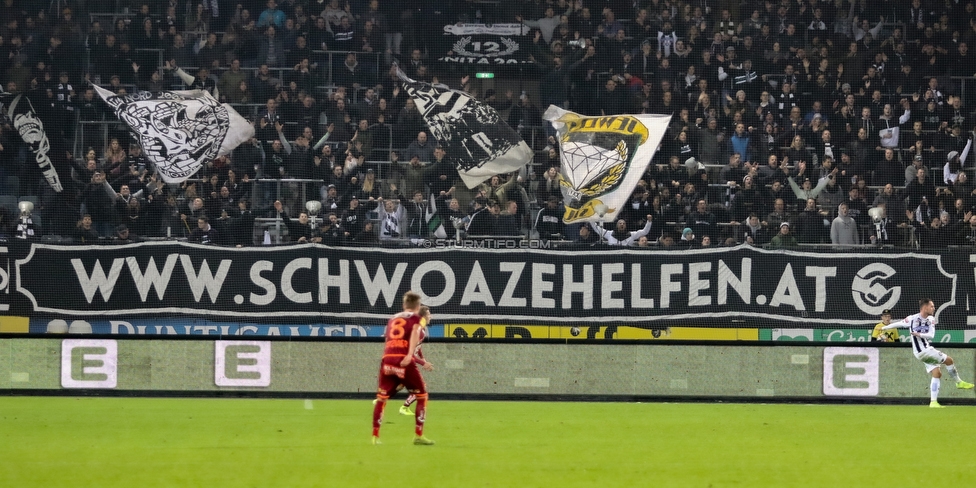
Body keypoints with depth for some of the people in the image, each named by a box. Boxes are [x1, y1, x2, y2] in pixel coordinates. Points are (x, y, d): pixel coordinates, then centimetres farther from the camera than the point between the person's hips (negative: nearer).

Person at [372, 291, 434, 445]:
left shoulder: (392, 319, 27)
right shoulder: (416, 318, 12)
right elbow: (415, 333, -9)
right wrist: (410, 355, -24)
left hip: (387, 358, 4)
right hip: (404, 360, -4)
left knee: (381, 397, 13)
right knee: (421, 396, 11)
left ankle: (375, 435, 7)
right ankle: (418, 435, 7)